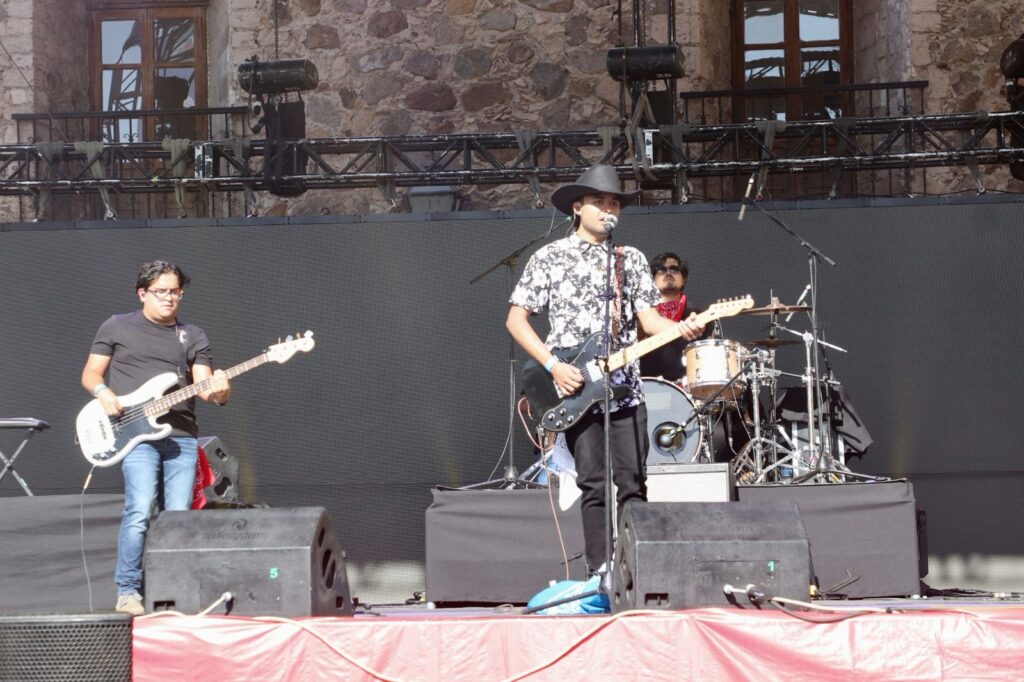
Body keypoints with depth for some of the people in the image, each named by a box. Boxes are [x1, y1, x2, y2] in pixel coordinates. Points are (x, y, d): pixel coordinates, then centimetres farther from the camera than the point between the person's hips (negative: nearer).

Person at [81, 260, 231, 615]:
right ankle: (128, 591, -8)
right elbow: (90, 374, 12)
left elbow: (202, 384, 5)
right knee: (140, 509, -19)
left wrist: (217, 391, -19)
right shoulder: (117, 327, 11)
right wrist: (103, 392, -10)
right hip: (136, 434, -3)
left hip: (182, 436, 3)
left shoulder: (193, 336, 16)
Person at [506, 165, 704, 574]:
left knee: (633, 485, -2)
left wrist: (680, 329, -13)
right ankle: (600, 575, 2)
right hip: (575, 390, -3)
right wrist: (553, 365, -11)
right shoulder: (549, 258, 3)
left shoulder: (631, 259, 14)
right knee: (594, 487, -3)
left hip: (625, 389, 3)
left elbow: (648, 318, 9)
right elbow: (516, 319, 0)